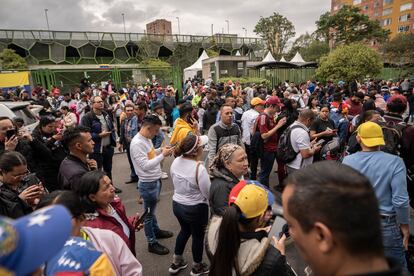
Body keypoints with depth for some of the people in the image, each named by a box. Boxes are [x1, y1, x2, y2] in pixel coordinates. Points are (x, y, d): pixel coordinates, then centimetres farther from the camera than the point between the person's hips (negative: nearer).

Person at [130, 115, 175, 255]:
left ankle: (156, 230, 47)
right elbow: (145, 165, -28)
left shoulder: (147, 139, 3)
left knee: (152, 209, 26)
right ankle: (152, 243, 25)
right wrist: (163, 155, -25)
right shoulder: (137, 143, -25)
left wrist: (160, 150, 1)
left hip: (155, 180, 9)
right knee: (149, 213, 8)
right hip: (148, 184, -9)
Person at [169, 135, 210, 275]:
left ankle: (176, 262, 44)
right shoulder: (199, 168, -29)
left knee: (185, 230, 29)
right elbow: (208, 193, -19)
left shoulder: (175, 162, -8)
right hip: (195, 208, -6)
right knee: (198, 235, 18)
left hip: (177, 204, 6)